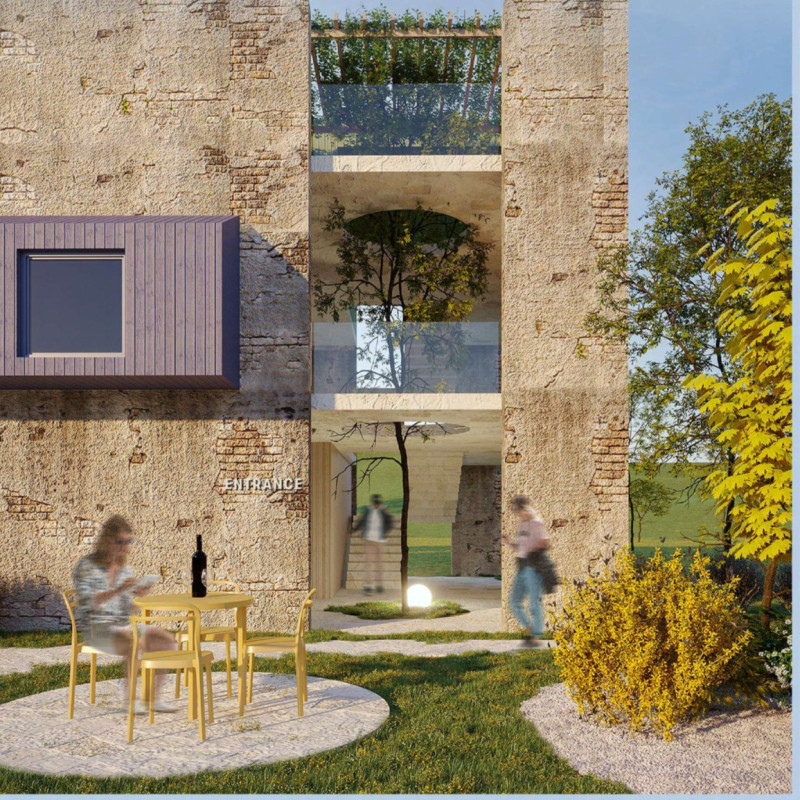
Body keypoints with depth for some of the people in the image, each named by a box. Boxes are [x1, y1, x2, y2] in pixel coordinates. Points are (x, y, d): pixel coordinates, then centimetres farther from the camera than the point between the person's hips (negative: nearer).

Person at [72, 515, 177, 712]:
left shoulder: (125, 568, 13)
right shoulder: (86, 566, -6)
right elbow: (88, 602, -20)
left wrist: (138, 594, -8)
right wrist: (118, 590, -31)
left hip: (124, 624, 7)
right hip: (96, 628, -7)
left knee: (167, 640, -14)